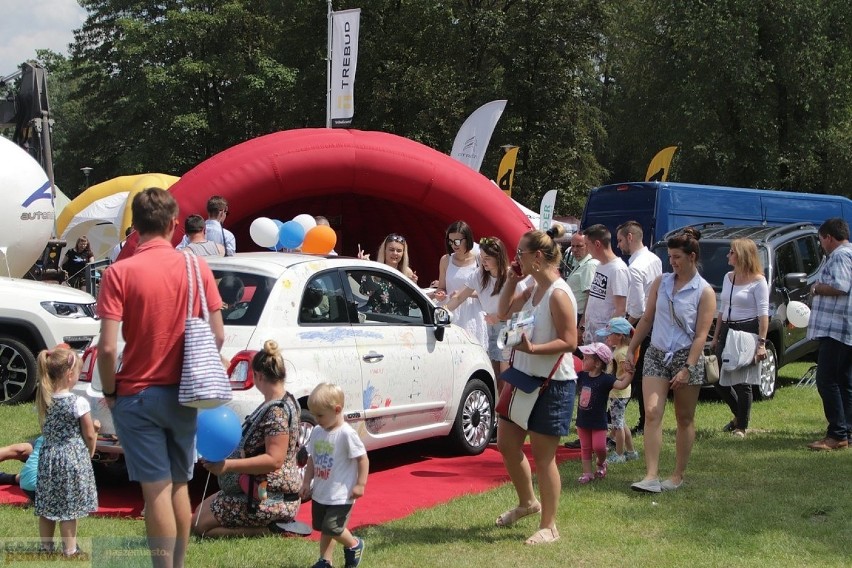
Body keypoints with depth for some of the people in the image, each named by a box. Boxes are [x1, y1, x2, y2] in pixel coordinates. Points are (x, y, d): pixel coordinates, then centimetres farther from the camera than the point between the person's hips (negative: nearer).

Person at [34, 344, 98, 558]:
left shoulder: (43, 400, 1)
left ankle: (46, 547, 26)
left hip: (48, 457, 6)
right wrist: (90, 453, 7)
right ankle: (70, 552, 9)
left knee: (47, 507, 14)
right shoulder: (79, 403, -17)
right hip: (74, 457, -6)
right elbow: (89, 435, -10)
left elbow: (45, 429, 11)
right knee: (68, 508, 2)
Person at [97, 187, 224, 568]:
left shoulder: (120, 273, -12)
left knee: (156, 490, -1)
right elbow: (217, 336, 0)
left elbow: (108, 347, -18)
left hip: (137, 395, -4)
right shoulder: (197, 267, -2)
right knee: (179, 485, 16)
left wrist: (109, 391, -2)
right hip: (183, 395, 4)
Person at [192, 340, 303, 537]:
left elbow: (274, 460, -28)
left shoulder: (277, 411, -22)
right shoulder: (285, 401, 8)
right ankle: (274, 522, 11)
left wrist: (228, 465, -31)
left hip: (271, 498, -11)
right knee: (203, 508, 24)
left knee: (200, 524, -3)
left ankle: (270, 528, -7)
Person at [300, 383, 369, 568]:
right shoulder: (317, 432, 3)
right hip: (320, 493, 7)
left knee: (332, 528, -8)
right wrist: (307, 483, 10)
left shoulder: (346, 434, -18)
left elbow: (363, 459, -14)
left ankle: (354, 545, 18)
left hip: (340, 495, -7)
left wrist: (360, 484, -15)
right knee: (323, 529, 13)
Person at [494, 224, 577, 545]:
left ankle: (549, 526, 11)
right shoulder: (531, 290, 7)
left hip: (552, 384, -9)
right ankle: (527, 502, 38)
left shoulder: (558, 294, -19)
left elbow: (569, 342, -21)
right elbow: (504, 313, 18)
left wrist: (532, 348, -32)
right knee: (506, 444, 17)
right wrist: (511, 280, 7)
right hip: (524, 377, 9)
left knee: (542, 456, -1)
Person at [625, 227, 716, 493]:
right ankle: (651, 476, -16)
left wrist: (687, 368, -18)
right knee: (652, 413, -12)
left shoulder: (704, 292, -5)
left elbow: (701, 334, -10)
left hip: (686, 358, -3)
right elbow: (646, 319, 13)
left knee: (685, 419, 7)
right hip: (656, 354, 3)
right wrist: (630, 351, 10)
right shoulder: (661, 283, 7)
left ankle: (678, 476, 17)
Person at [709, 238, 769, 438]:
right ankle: (739, 415, 27)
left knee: (742, 382, -4)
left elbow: (763, 314, -12)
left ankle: (742, 426, 8)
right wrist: (715, 337, 17)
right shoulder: (728, 278, 14)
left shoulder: (758, 281, -8)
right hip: (727, 332, 7)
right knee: (718, 380, 6)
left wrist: (761, 343, -20)